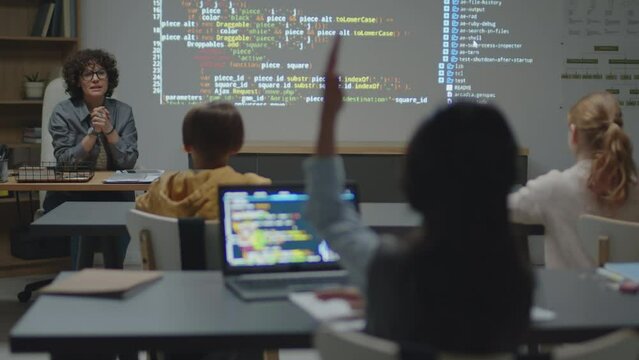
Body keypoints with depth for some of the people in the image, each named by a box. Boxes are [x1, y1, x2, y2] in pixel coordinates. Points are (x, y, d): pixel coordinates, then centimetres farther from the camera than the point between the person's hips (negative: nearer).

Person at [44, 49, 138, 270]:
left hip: (115, 195, 1)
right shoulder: (63, 113, -1)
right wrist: (93, 132, -18)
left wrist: (109, 129, -16)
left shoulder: (123, 112, 4)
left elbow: (129, 162, -5)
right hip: (71, 196, -1)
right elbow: (65, 161, -10)